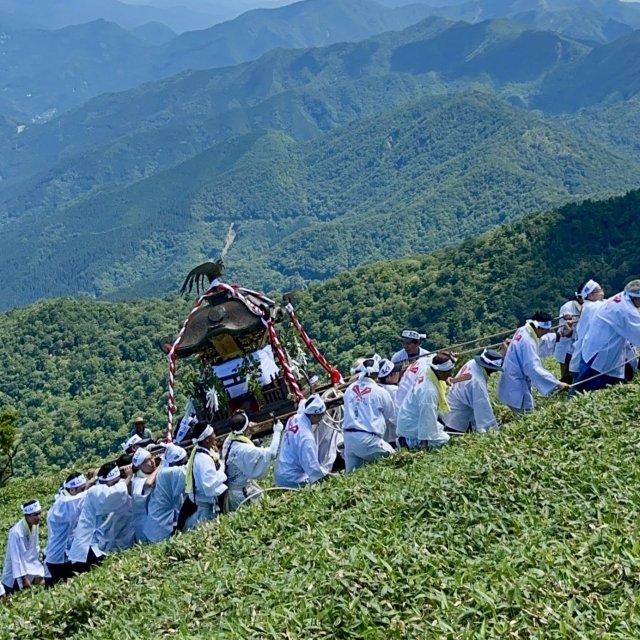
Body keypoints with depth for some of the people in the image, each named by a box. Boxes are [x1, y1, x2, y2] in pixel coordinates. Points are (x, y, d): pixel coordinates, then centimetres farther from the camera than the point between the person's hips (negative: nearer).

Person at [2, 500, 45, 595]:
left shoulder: (35, 525, -8)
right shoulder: (16, 532, -28)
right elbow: (16, 558, -25)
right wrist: (24, 578, -22)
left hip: (30, 564, 7)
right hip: (16, 570, -7)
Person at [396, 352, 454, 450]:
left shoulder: (424, 371, -11)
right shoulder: (429, 391, -33)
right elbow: (427, 417, -30)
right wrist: (424, 442, -25)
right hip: (412, 427, -10)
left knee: (439, 427, 25)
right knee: (444, 439, -4)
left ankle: (407, 439, 13)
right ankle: (408, 442, -6)